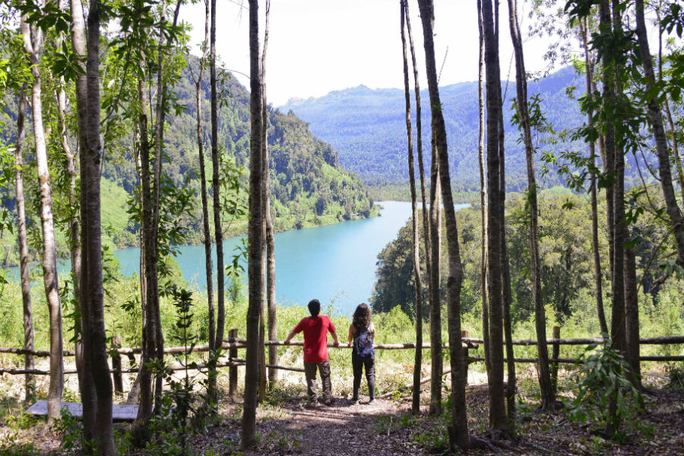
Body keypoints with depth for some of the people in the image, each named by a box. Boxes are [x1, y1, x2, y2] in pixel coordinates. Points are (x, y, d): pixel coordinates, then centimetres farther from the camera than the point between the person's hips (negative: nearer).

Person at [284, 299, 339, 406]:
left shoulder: (305, 321, -4)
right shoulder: (325, 319, -6)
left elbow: (293, 332, 5)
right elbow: (333, 332, 7)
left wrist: (287, 340, 24)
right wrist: (336, 341, 27)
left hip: (309, 356, 0)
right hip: (322, 356, 0)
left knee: (311, 378, 11)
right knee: (325, 377, 15)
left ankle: (312, 400, 11)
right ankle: (327, 399, 17)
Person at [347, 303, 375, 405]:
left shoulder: (353, 326, -9)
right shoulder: (371, 325, -6)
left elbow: (349, 340, 5)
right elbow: (373, 340, 9)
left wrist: (349, 343, 28)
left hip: (357, 355, 0)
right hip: (369, 354, 0)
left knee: (357, 376, 10)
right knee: (370, 376, 11)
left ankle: (355, 399, 16)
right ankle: (372, 399, 16)